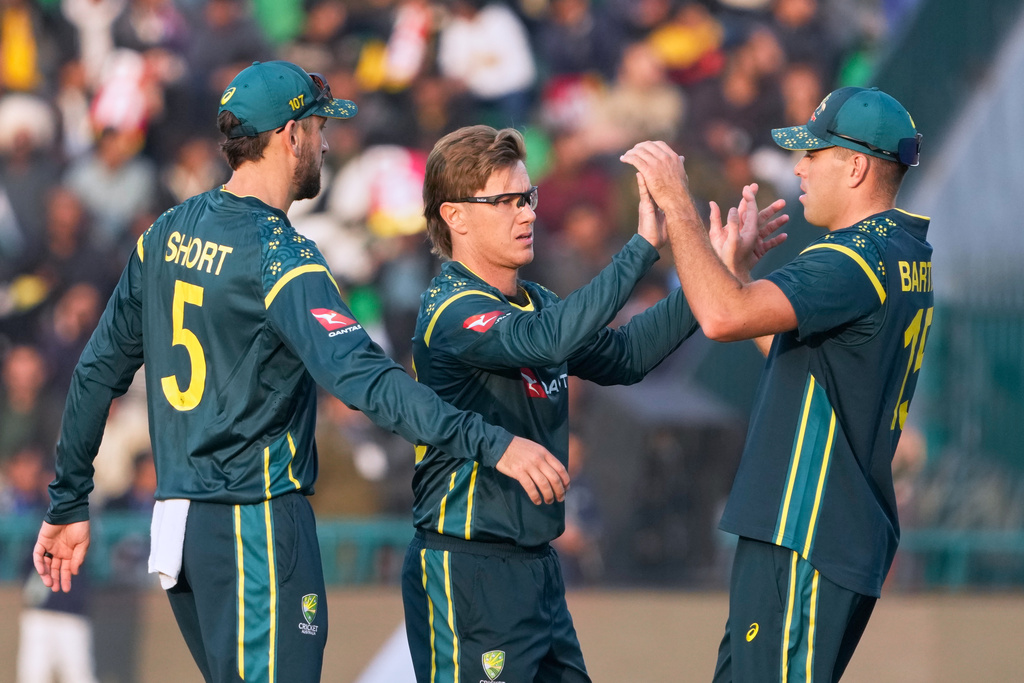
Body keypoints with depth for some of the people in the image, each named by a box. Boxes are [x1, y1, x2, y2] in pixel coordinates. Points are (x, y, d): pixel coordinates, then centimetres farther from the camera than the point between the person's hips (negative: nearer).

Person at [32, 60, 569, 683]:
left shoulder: (169, 234, 10)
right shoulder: (279, 256, -15)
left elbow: (100, 370, 14)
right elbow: (365, 379, -27)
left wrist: (69, 504, 21)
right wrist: (491, 444, -32)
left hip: (174, 521, 9)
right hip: (256, 527, -9)